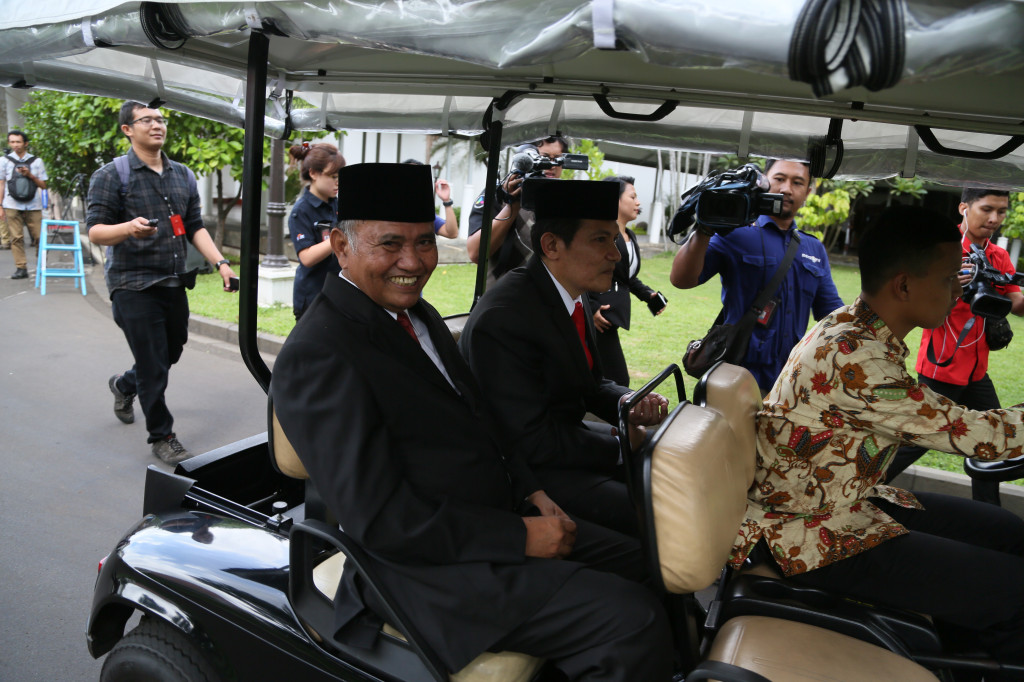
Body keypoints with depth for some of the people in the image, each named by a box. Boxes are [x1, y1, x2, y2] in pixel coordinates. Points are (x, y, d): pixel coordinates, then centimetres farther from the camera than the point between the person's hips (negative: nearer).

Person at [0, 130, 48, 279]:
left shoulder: (36, 161, 10)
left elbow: (43, 185, 10)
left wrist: (30, 175, -8)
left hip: (33, 206, 0)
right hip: (12, 206, 0)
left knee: (38, 236, -3)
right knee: (16, 238, -3)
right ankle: (21, 268, 0)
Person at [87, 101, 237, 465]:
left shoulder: (183, 175, 12)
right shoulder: (112, 175, -6)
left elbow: (195, 227, 12)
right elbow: (95, 231, -11)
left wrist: (220, 263, -2)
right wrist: (130, 228, -32)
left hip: (174, 283, 6)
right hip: (134, 286, -6)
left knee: (171, 353, 17)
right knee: (153, 368, -3)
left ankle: (124, 385, 47)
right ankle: (161, 436, 14)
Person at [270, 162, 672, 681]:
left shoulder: (417, 314, 11)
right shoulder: (316, 357, -20)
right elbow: (385, 522, -22)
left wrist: (530, 492, 3)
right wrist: (520, 537, -19)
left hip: (503, 518, 10)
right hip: (427, 567, -9)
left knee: (640, 562, 13)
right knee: (635, 622, -18)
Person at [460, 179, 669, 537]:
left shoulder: (576, 295, 3)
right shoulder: (502, 319, -27)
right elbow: (533, 443, -25)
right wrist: (620, 444, -16)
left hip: (566, 438, 9)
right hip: (527, 470, -9)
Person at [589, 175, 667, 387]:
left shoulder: (630, 236, 19)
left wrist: (647, 294, 10)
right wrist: (591, 308, -21)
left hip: (613, 316, 9)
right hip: (599, 317, -9)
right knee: (618, 381, -10)